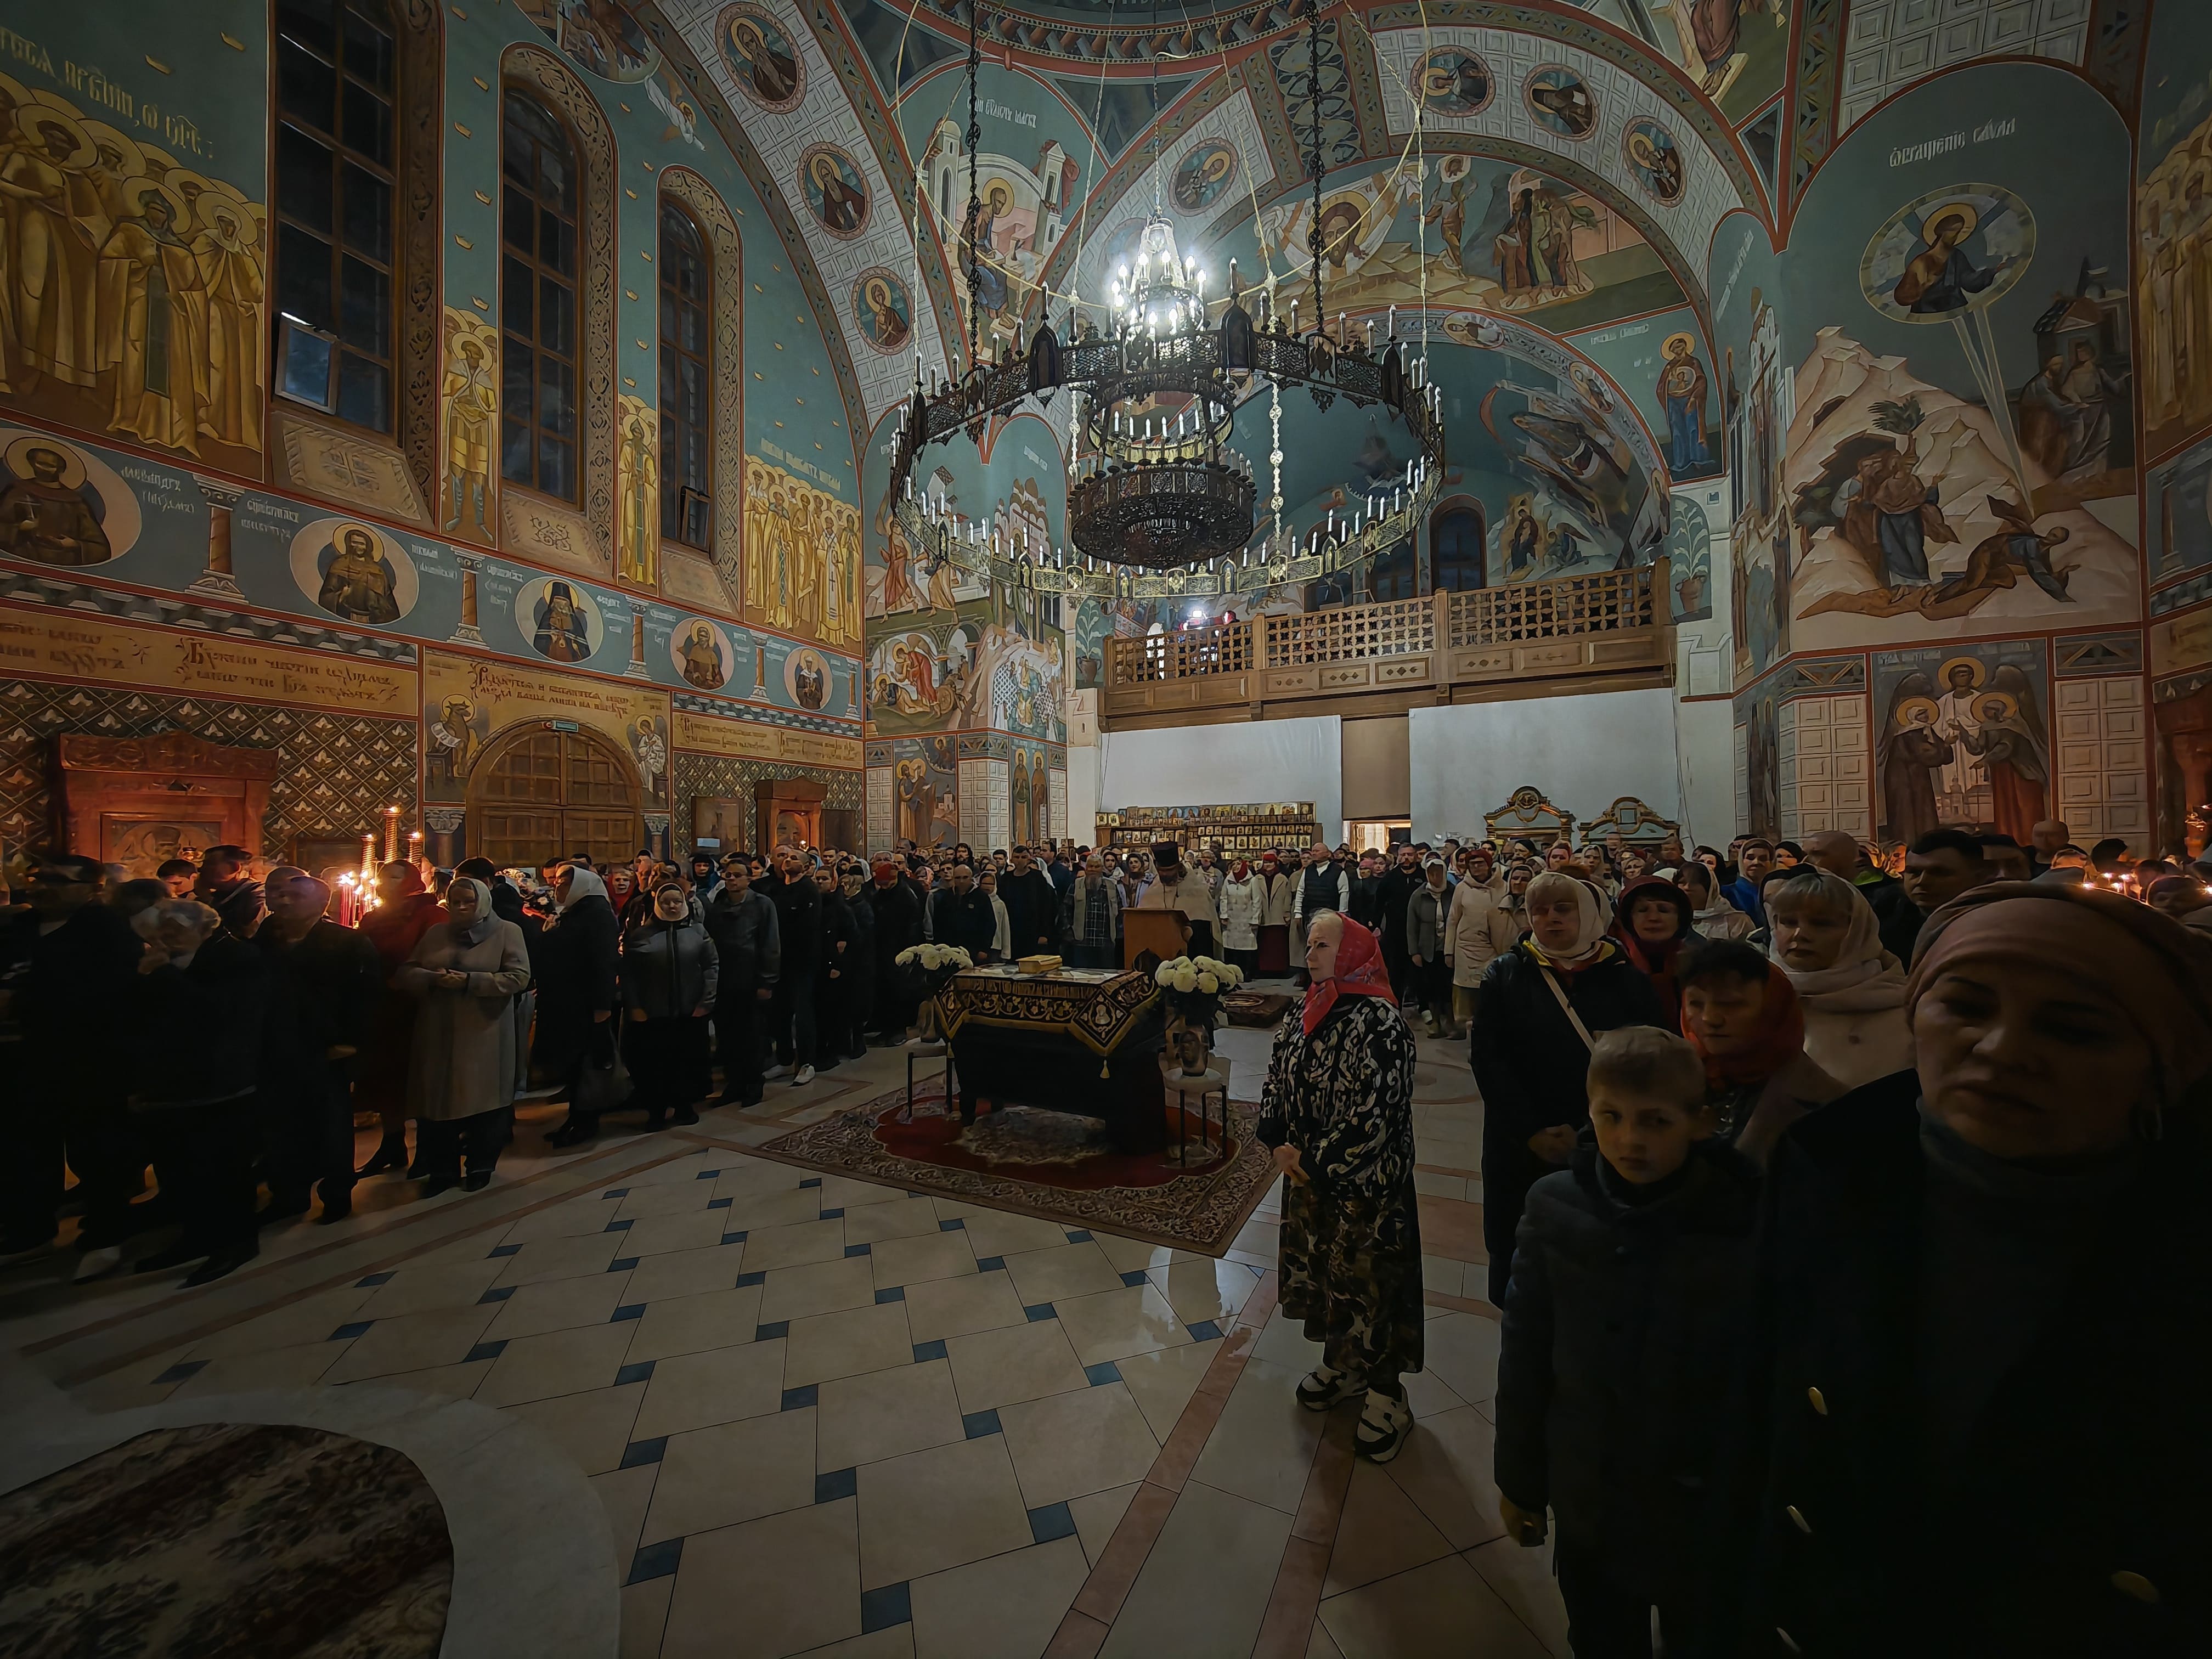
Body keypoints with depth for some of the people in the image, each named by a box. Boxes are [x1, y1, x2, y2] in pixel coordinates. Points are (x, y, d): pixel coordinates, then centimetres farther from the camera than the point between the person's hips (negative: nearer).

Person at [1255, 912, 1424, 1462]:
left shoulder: (1380, 1022, -21)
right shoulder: (1304, 1014, 0)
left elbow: (1374, 1113, -24)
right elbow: (1275, 1082, 6)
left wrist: (1315, 1162, -17)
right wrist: (1281, 1144, -7)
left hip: (1363, 1184, -6)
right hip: (1309, 1175, 7)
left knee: (1368, 1278, 9)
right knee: (1322, 1268, 20)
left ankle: (1386, 1393, 32)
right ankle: (1341, 1364, 44)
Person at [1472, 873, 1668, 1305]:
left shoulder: (1625, 978, 0)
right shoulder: (1506, 975, -1)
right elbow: (1486, 1057, -6)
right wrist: (1532, 1132, -13)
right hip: (1521, 1151, 0)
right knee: (1518, 1257, 12)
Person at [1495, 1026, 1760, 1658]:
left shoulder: (1744, 1225, -22)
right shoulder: (1555, 1206, -16)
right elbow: (1525, 1351, -6)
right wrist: (1518, 1479, 2)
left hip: (1704, 1512, -2)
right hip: (1584, 1498, 2)